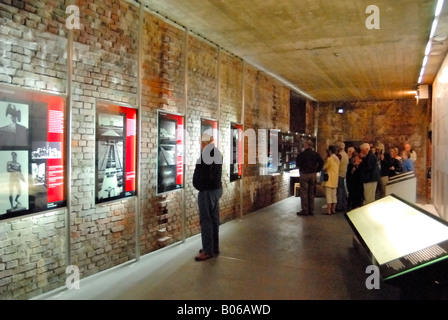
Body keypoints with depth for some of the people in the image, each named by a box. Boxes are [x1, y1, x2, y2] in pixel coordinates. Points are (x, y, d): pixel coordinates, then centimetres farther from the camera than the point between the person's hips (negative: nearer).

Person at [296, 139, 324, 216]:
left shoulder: (301, 154, -7)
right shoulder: (315, 154, 5)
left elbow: (298, 164, -10)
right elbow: (321, 162, -4)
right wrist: (317, 170, 3)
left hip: (304, 174, -5)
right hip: (313, 174, 5)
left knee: (304, 193, 0)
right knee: (311, 193, 11)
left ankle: (305, 210, 0)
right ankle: (311, 210, 14)